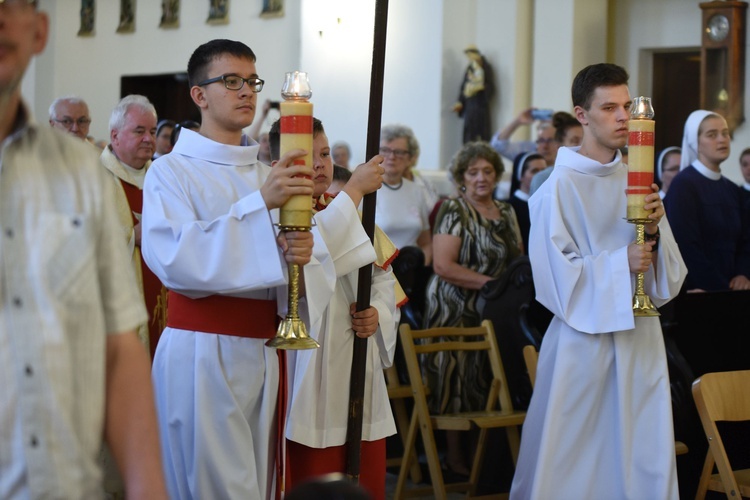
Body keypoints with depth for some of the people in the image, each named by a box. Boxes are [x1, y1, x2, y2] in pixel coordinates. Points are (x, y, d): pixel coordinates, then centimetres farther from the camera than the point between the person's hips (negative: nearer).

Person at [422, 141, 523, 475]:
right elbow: (443, 266, -17)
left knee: (490, 381, 3)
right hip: (456, 310, -6)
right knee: (459, 380, -2)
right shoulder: (454, 211, -7)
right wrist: (491, 283, -20)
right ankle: (454, 454, 7)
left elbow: (519, 260, 19)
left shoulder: (506, 212, 14)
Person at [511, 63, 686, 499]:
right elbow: (556, 275, -12)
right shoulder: (560, 188, -8)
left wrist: (656, 231, -11)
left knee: (646, 461, 5)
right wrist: (620, 263, -20)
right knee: (573, 461, -1)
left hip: (640, 338, 5)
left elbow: (669, 273, 8)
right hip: (584, 338, -5)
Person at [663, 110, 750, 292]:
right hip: (699, 291, -6)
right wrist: (722, 288, -18)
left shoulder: (733, 190, 13)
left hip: (732, 287, 6)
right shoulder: (683, 185, -9)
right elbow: (687, 246, -16)